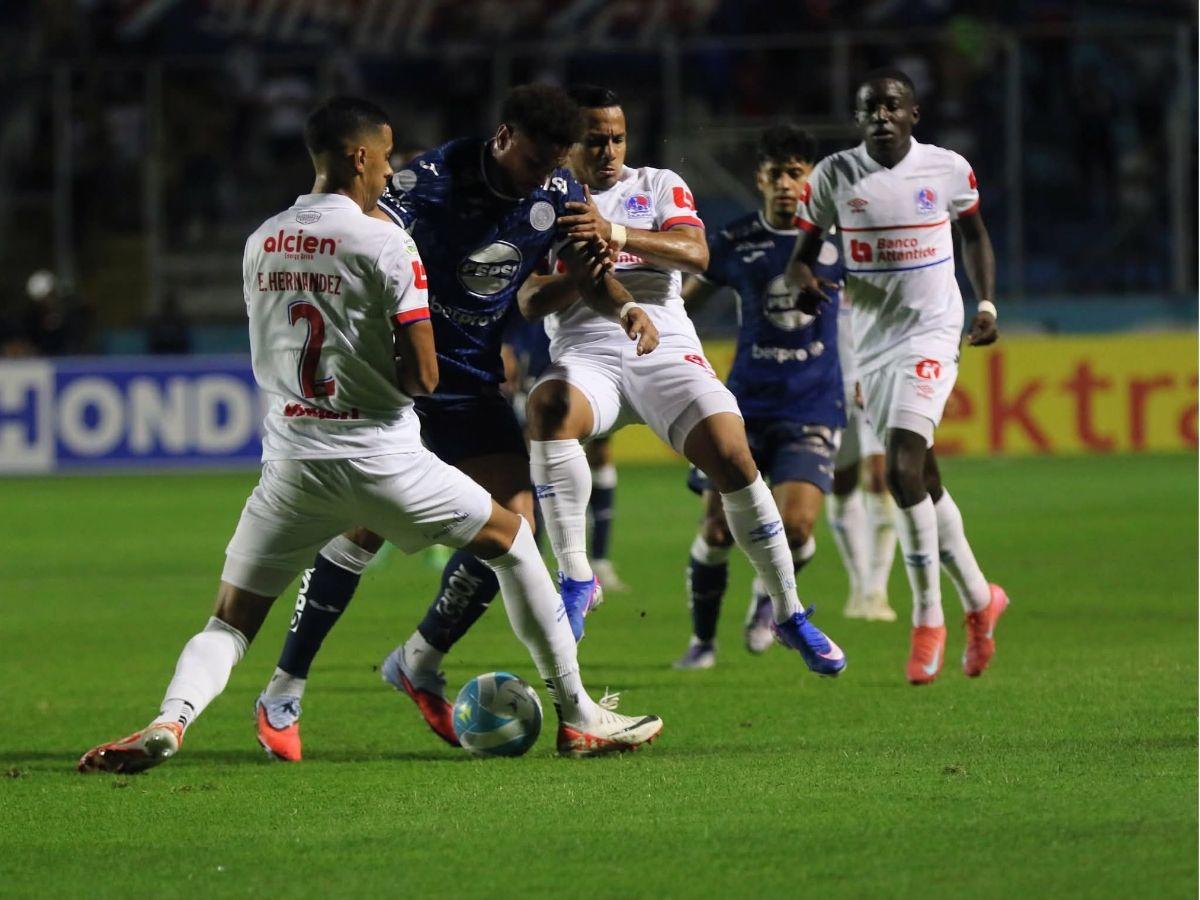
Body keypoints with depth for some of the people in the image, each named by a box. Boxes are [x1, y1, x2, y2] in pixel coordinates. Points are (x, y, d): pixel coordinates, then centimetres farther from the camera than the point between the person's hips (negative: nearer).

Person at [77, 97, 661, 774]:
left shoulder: (261, 245, 8)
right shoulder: (386, 245, -10)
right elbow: (423, 376, -12)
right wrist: (393, 380, 8)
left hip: (292, 458, 4)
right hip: (380, 456, -4)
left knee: (231, 621, 10)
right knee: (511, 538, 18)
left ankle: (172, 718, -22)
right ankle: (577, 717, 18)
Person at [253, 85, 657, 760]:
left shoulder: (559, 195, -3)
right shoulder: (436, 177, -21)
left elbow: (588, 272, 12)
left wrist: (626, 308, -9)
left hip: (474, 380, 6)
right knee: (370, 523, -15)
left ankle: (420, 666, 16)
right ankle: (282, 697, -4)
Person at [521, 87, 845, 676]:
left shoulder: (658, 186, 15)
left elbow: (696, 254, -5)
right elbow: (530, 302, 4)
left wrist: (616, 234, -20)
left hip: (664, 347, 0)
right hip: (586, 355, 0)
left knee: (732, 456, -20)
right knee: (548, 407, -35)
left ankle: (789, 612, -3)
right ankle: (575, 578, -26)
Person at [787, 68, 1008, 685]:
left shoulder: (947, 170, -2)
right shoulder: (834, 177, 0)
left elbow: (974, 234, 16)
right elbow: (802, 254, 6)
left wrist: (987, 303, 3)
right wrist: (805, 282, -18)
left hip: (931, 333, -4)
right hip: (871, 339, 4)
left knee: (903, 468, -20)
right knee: (921, 480, 9)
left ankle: (928, 619, -11)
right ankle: (979, 600, 28)